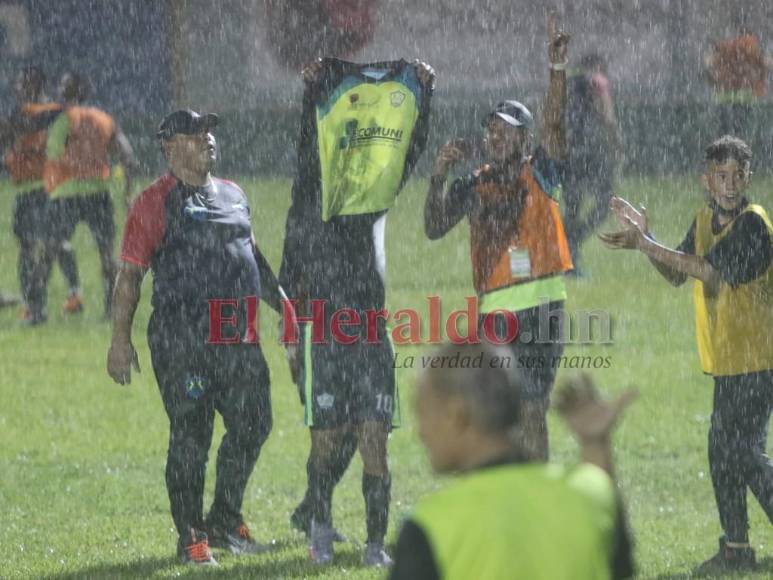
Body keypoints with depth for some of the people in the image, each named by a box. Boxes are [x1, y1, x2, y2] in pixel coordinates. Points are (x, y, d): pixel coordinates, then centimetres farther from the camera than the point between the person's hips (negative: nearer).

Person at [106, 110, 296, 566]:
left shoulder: (234, 196, 17)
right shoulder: (156, 203, -4)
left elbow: (254, 259, 29)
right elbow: (130, 274, -6)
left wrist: (284, 305, 27)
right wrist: (120, 340, -11)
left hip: (239, 337, 7)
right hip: (182, 342, -7)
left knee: (253, 425, 8)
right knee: (191, 437, -3)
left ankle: (225, 522, 25)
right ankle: (192, 538, 7)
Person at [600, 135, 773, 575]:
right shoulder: (705, 221, 11)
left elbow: (710, 271, -22)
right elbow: (676, 275, 16)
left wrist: (646, 244, -18)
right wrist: (647, 240, -1)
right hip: (727, 359, 9)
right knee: (723, 451, 11)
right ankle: (736, 547, 19)